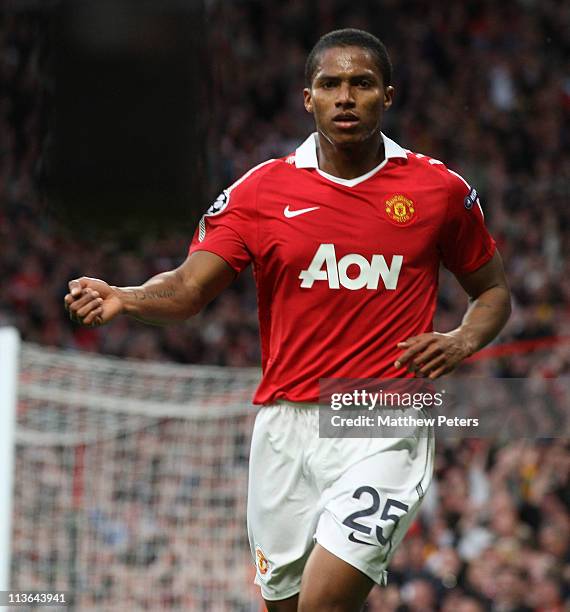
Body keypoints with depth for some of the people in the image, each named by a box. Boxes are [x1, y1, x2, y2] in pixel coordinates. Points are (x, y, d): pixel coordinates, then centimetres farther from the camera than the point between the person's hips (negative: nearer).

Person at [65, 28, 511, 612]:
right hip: (287, 425, 3)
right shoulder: (261, 190, 4)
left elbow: (493, 291, 15)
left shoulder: (440, 189, 3)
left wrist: (463, 341, -6)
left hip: (384, 428, -3)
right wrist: (121, 298, -22)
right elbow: (188, 288, -2)